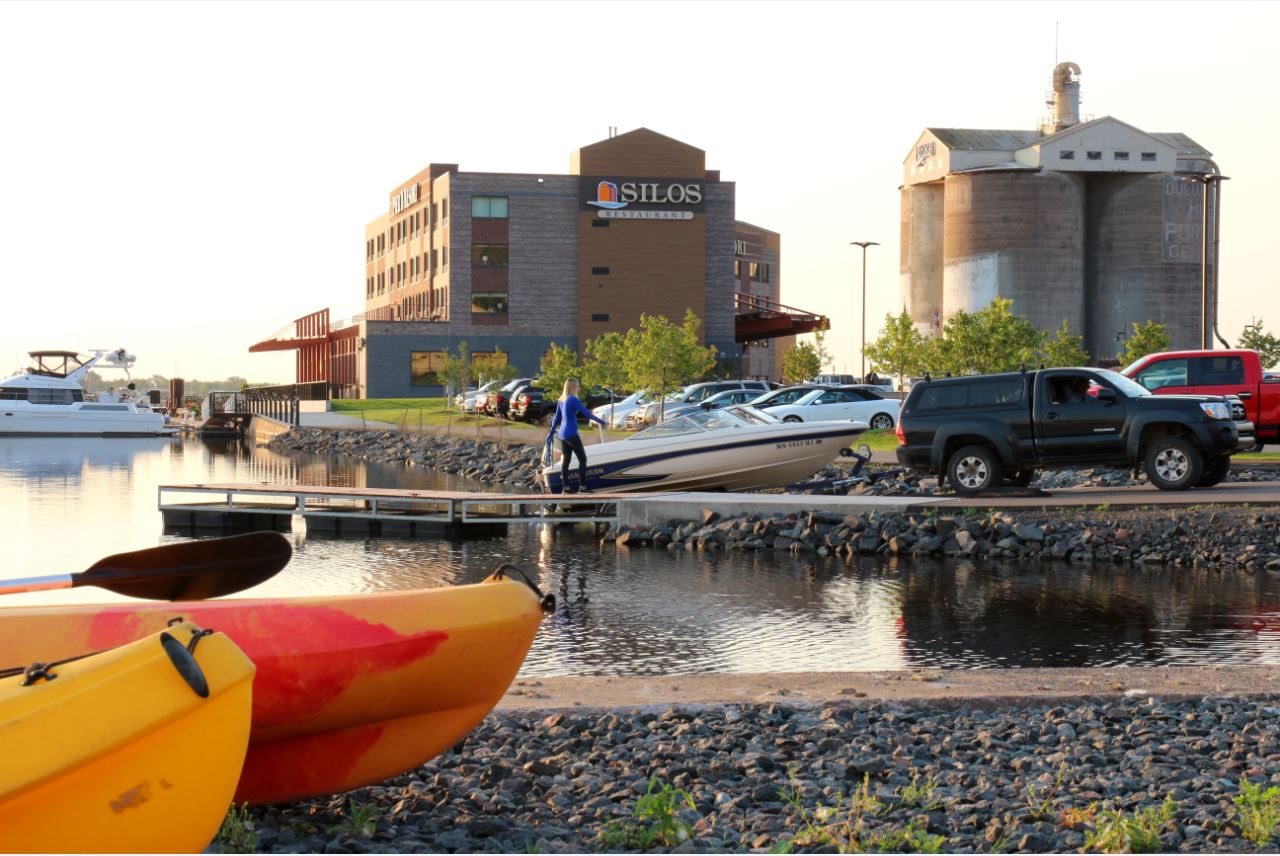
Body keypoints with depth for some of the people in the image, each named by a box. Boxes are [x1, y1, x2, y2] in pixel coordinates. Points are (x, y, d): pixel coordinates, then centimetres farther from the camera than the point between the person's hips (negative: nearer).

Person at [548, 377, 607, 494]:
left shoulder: (561, 400, 10)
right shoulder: (573, 400, -15)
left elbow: (557, 418, 16)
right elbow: (587, 413, -15)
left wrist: (551, 433, 23)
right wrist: (601, 421, -8)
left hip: (562, 434, 8)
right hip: (571, 434, -8)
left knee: (565, 460, 9)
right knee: (582, 459, -4)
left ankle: (565, 487, 8)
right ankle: (582, 487, -8)